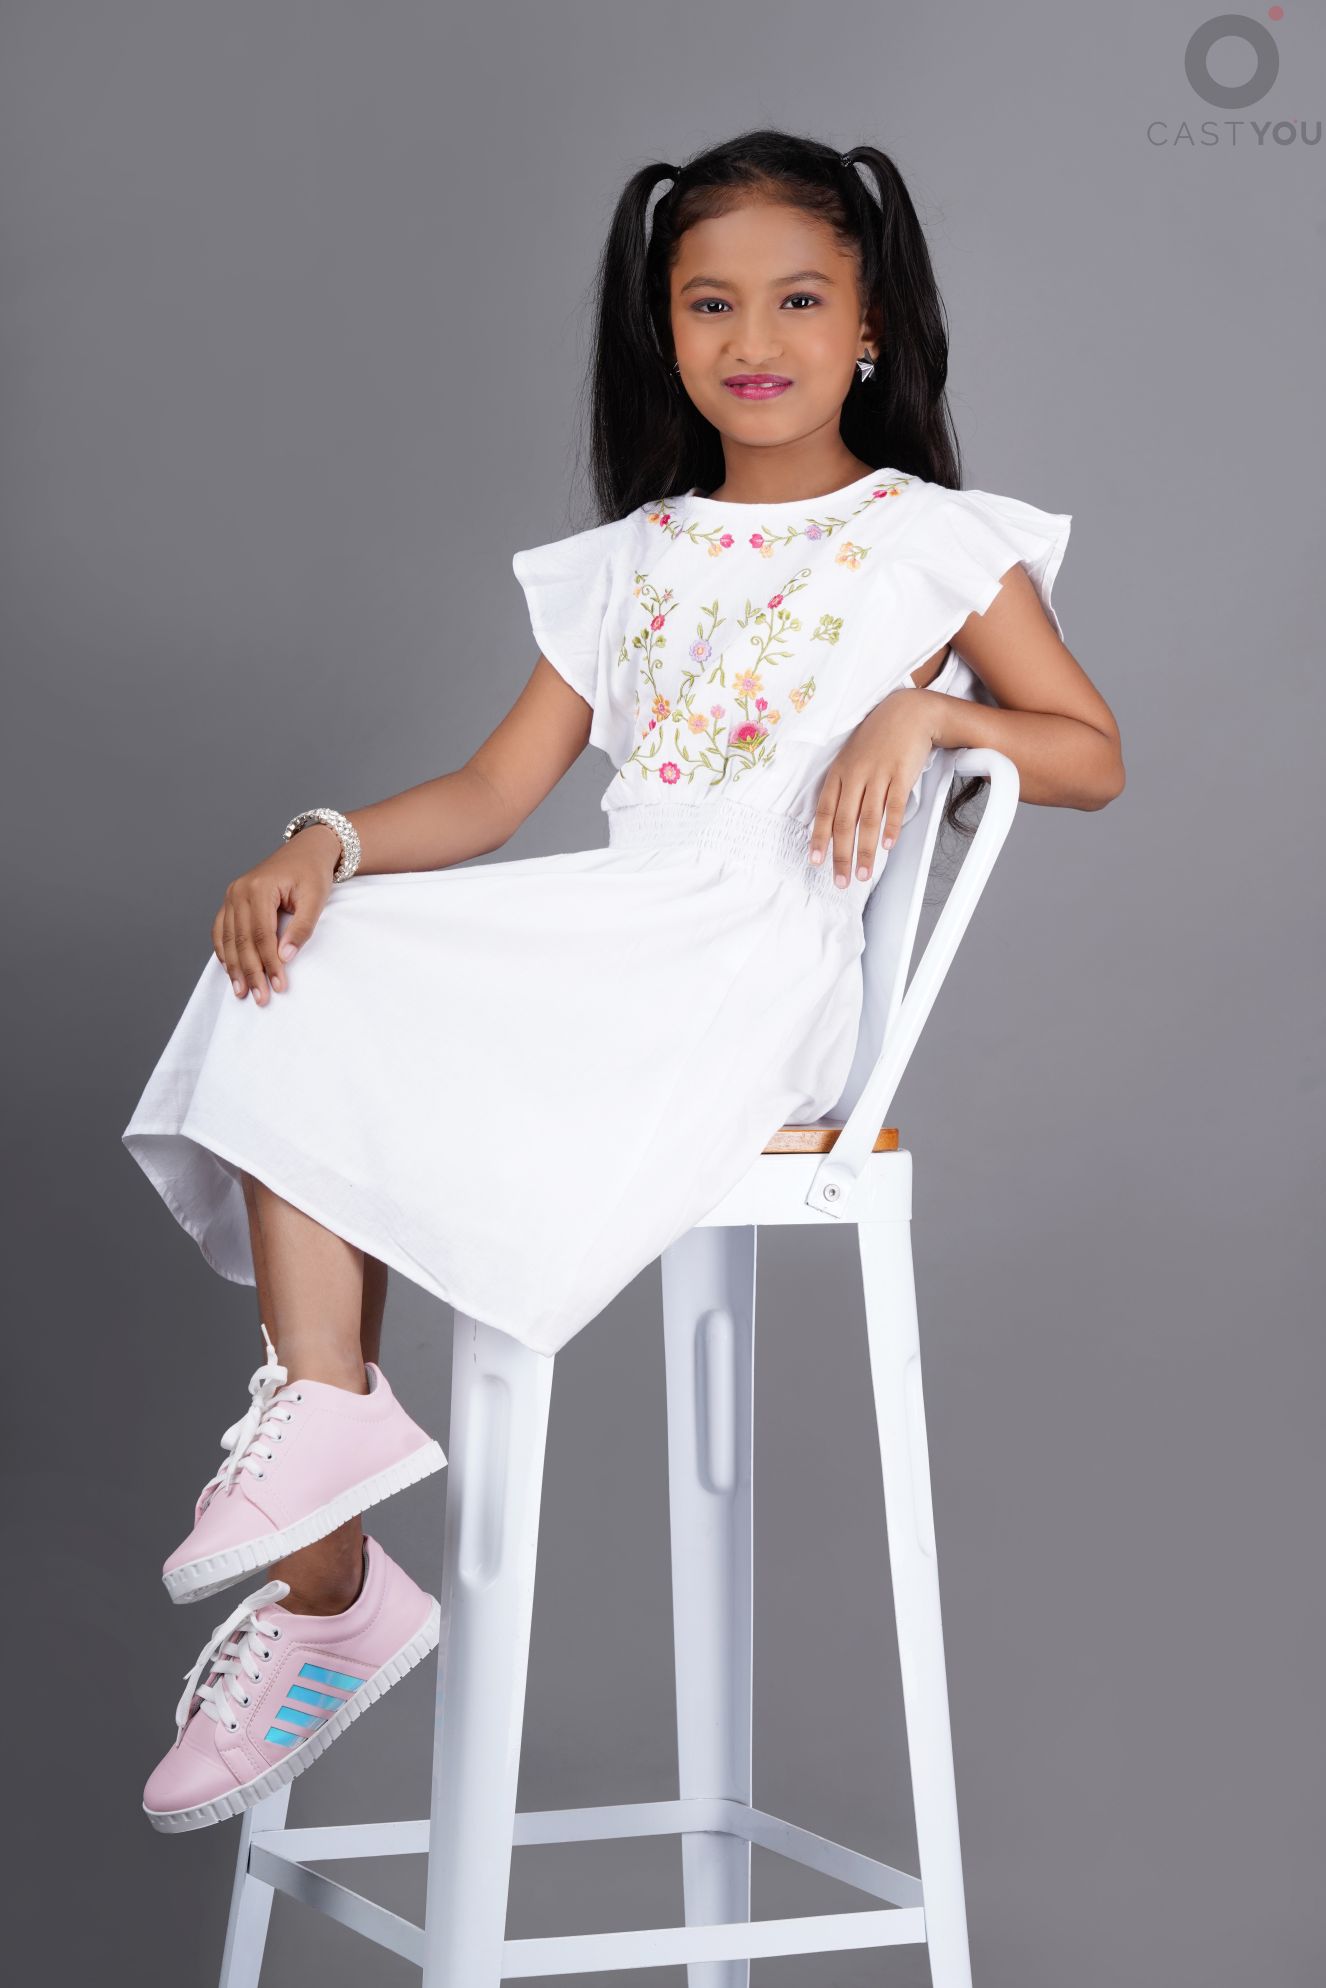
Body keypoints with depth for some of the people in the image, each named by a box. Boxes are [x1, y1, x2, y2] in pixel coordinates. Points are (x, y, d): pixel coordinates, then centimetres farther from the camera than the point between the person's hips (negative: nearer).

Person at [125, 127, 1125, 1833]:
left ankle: (323, 1585, -17)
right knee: (301, 984, -20)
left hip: (767, 957, -5)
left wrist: (922, 715, -9)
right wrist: (326, 841, -5)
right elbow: (494, 794, 14)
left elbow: (1093, 755, 9)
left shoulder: (933, 540, 12)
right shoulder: (629, 561, 23)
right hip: (607, 928, 5)